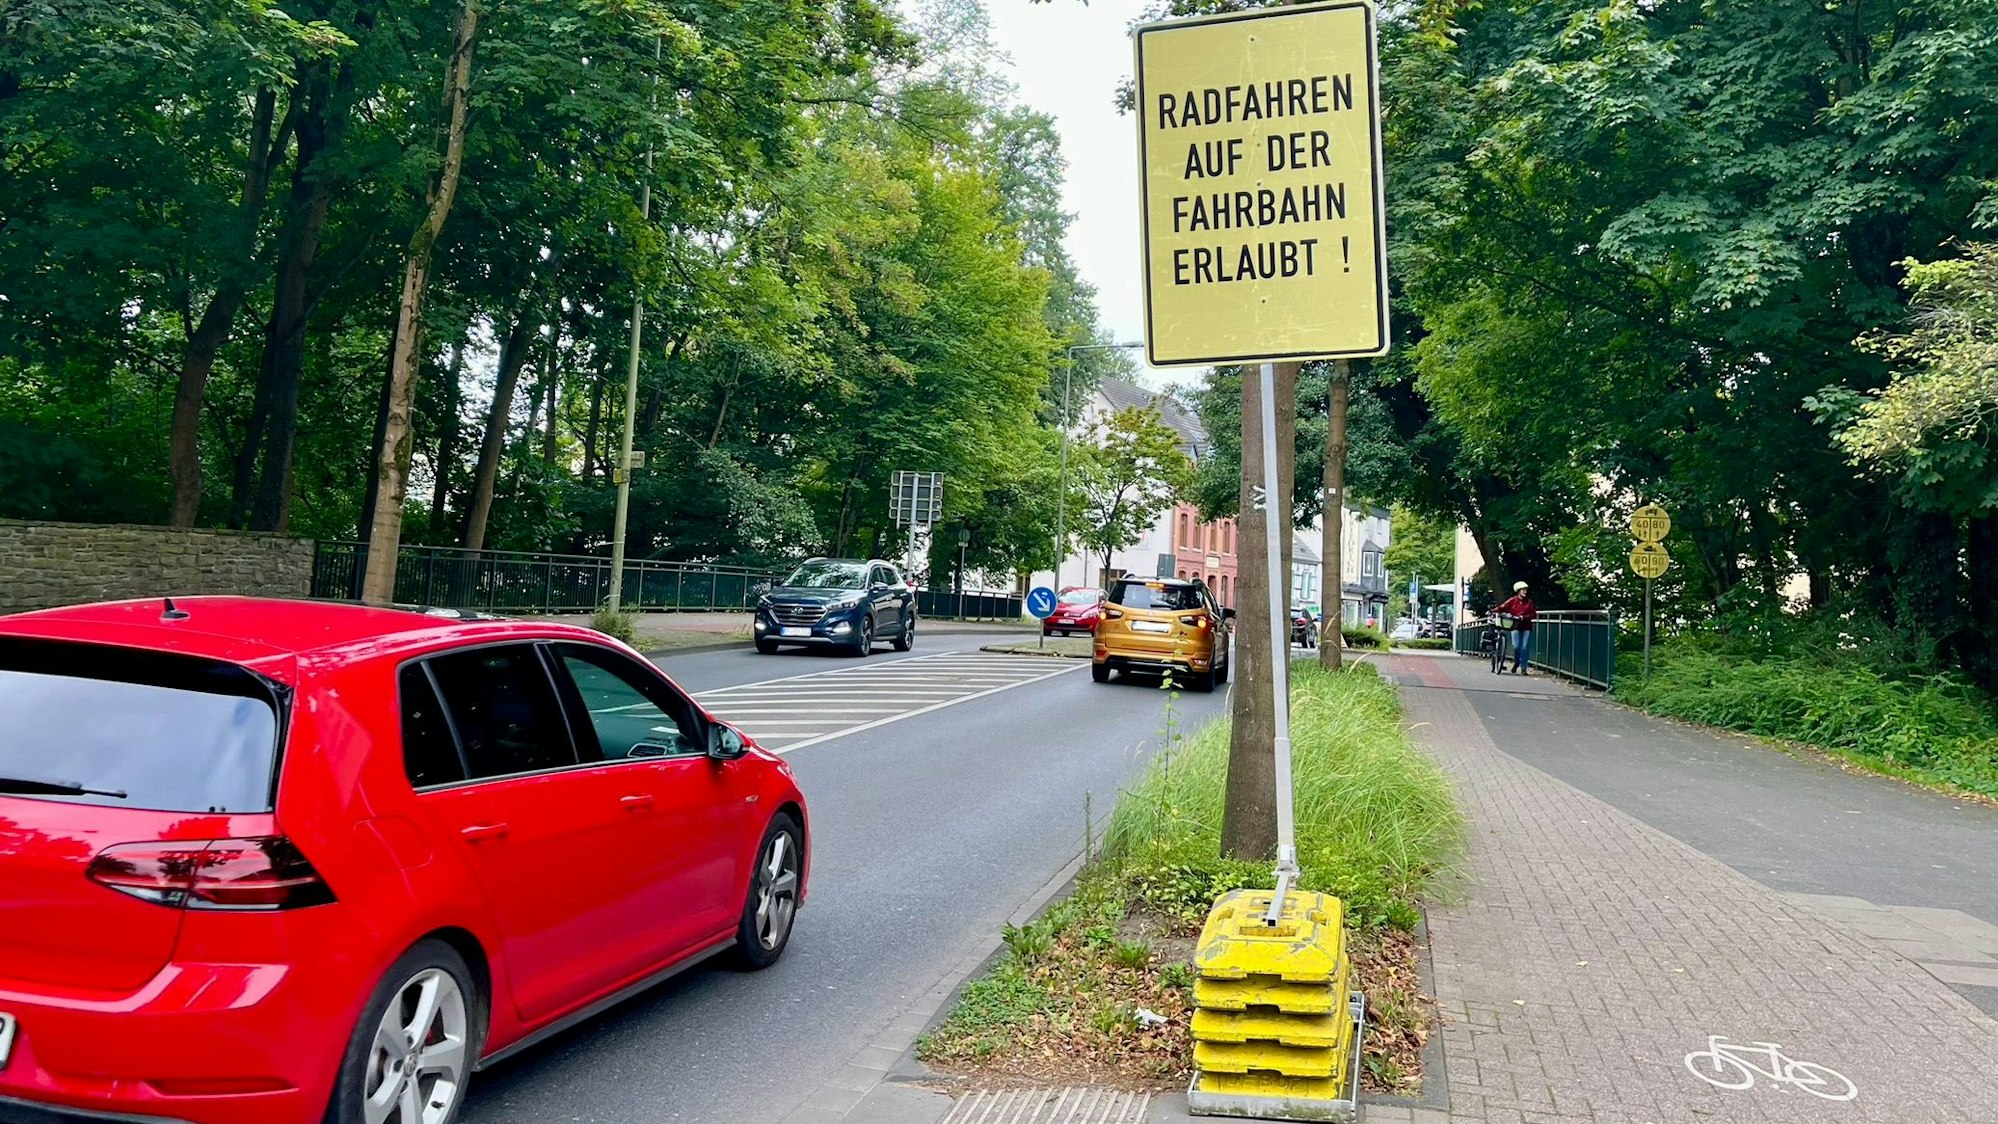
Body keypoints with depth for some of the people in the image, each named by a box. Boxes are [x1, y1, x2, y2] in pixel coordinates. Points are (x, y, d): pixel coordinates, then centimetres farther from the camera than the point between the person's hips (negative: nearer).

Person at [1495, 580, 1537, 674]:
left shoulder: (1530, 602, 5)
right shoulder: (1513, 600, 1)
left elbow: (1533, 614, 2)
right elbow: (1503, 607, -8)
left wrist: (1524, 617, -15)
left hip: (1526, 627, 1)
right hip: (1516, 626, -1)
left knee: (1525, 647, -4)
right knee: (1516, 646, -10)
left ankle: (1523, 668, 2)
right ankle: (1516, 663, 17)